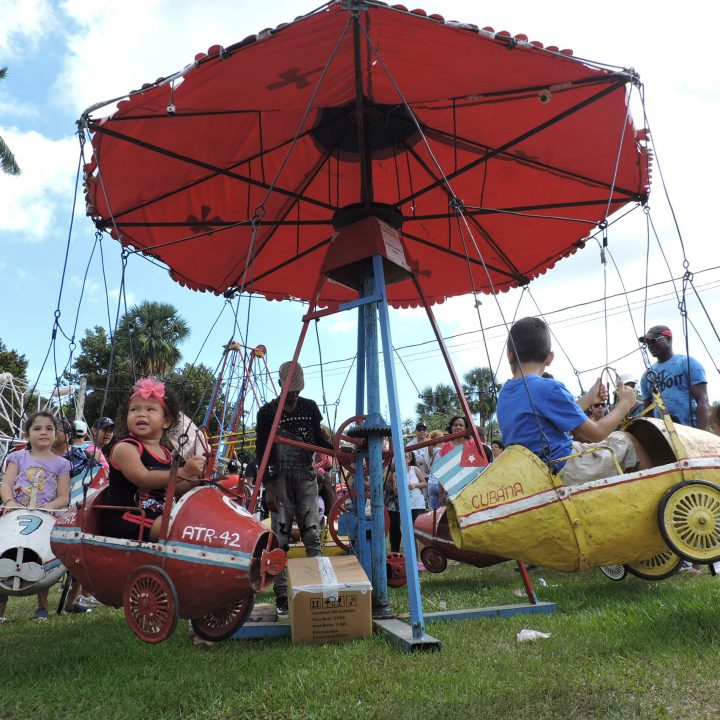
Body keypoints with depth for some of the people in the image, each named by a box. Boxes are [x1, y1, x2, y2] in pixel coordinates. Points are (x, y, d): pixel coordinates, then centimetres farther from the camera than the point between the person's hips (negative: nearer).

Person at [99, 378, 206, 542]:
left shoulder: (166, 453, 11)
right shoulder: (125, 448, -11)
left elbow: (174, 489, 16)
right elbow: (144, 479, -25)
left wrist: (197, 478, -1)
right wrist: (184, 472, -30)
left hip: (155, 517, 8)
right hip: (123, 517, -8)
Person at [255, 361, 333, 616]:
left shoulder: (310, 407, 9)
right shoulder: (267, 412, 0)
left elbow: (319, 440, 15)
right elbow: (262, 452, -2)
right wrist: (268, 487, -10)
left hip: (306, 477, 3)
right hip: (281, 479, -2)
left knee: (312, 535, -1)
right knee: (280, 538, -2)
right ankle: (281, 595, 6)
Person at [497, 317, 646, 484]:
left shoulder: (503, 395, 6)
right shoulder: (549, 388, -19)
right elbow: (596, 433, -12)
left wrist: (588, 399, 21)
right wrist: (625, 403, 3)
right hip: (564, 472, -8)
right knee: (626, 440, 11)